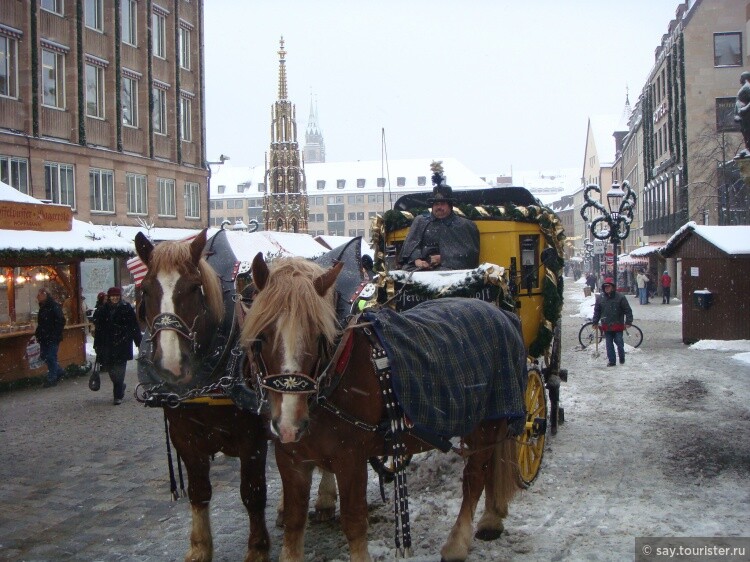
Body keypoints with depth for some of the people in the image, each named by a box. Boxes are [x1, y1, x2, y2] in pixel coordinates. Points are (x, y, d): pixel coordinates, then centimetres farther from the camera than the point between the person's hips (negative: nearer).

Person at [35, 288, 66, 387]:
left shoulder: (54, 306, -15)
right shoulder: (43, 307, 14)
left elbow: (61, 321, -18)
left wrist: (56, 335, -21)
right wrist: (37, 334, 14)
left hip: (52, 338, -9)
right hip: (44, 338, 9)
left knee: (51, 357, -4)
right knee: (44, 356, 12)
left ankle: (51, 379, 4)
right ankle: (58, 372, 27)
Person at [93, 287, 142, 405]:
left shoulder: (127, 309, -1)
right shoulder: (102, 311, 7)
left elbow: (135, 327, 1)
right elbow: (98, 329, 10)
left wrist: (139, 342, -1)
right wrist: (97, 345, 8)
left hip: (122, 344, -3)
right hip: (107, 345, 3)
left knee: (119, 369, -5)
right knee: (108, 367, 4)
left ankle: (118, 395, 1)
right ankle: (120, 386, 31)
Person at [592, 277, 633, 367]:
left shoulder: (620, 297, -5)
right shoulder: (600, 298, 5)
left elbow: (628, 311, -3)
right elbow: (597, 312, 14)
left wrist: (628, 322, -8)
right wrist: (595, 322, 11)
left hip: (618, 326, -3)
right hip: (606, 326, 3)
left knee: (619, 343, 3)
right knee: (609, 345, 5)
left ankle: (622, 359, 22)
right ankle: (611, 361, 13)